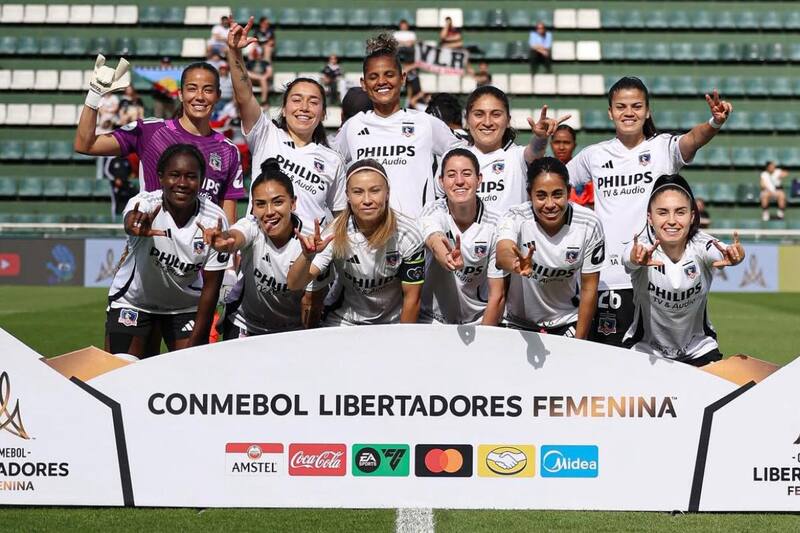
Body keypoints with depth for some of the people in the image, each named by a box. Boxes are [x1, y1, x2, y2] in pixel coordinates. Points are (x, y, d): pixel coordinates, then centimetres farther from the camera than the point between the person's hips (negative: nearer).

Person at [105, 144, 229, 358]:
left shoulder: (214, 220, -21)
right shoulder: (145, 204, -26)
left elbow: (211, 286, -13)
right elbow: (130, 222, -52)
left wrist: (193, 346, -14)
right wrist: (136, 227, -77)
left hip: (186, 305, 1)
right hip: (133, 301, -1)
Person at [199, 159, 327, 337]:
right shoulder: (251, 226, -22)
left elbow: (312, 307, -14)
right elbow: (235, 238, -48)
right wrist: (224, 242, -69)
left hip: (292, 330, 0)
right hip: (244, 325, 0)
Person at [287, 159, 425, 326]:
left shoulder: (408, 236, -16)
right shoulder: (336, 233, -14)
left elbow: (412, 298, -6)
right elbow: (294, 285, -19)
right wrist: (307, 256, -38)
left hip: (393, 324, 0)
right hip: (343, 322, 0)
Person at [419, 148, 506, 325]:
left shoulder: (494, 225, -7)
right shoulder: (432, 212, -8)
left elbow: (497, 295, -5)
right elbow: (435, 243, -32)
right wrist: (447, 258, -53)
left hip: (477, 322, -1)